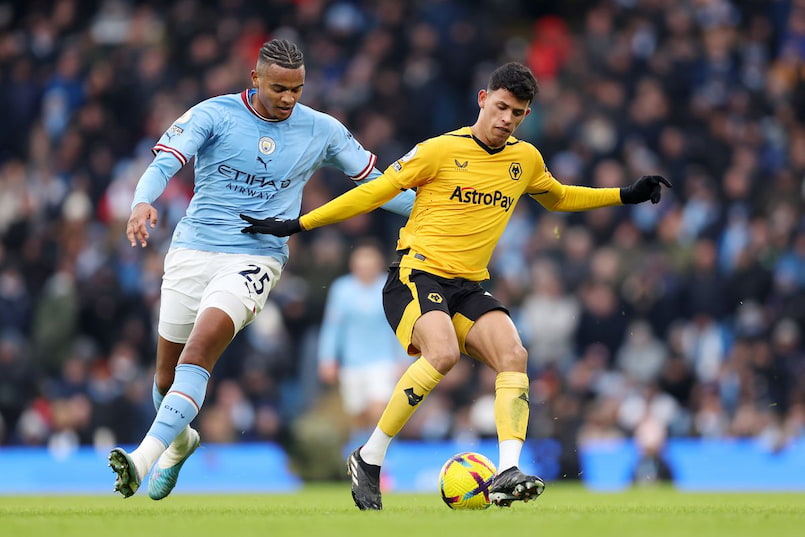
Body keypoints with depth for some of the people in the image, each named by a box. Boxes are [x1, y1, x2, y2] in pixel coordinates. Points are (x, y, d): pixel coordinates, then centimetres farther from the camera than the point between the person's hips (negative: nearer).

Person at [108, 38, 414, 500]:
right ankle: (180, 440, 42)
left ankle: (145, 457, -31)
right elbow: (164, 163, -16)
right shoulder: (215, 115, -5)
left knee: (200, 348, -26)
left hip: (256, 258, -1)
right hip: (194, 250, 1)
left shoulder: (322, 130, 3)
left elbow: (374, 181, 13)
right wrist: (143, 202, -37)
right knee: (167, 377, 9)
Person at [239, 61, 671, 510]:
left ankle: (508, 473, -27)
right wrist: (298, 225, -1)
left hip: (469, 287, 6)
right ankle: (369, 459, -19)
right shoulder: (442, 150, -6)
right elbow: (375, 193, -1)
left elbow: (559, 198, 32)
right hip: (416, 275, -6)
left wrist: (626, 196, 23)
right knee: (443, 353, -32)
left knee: (514, 355, -21)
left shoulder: (526, 159, 11)